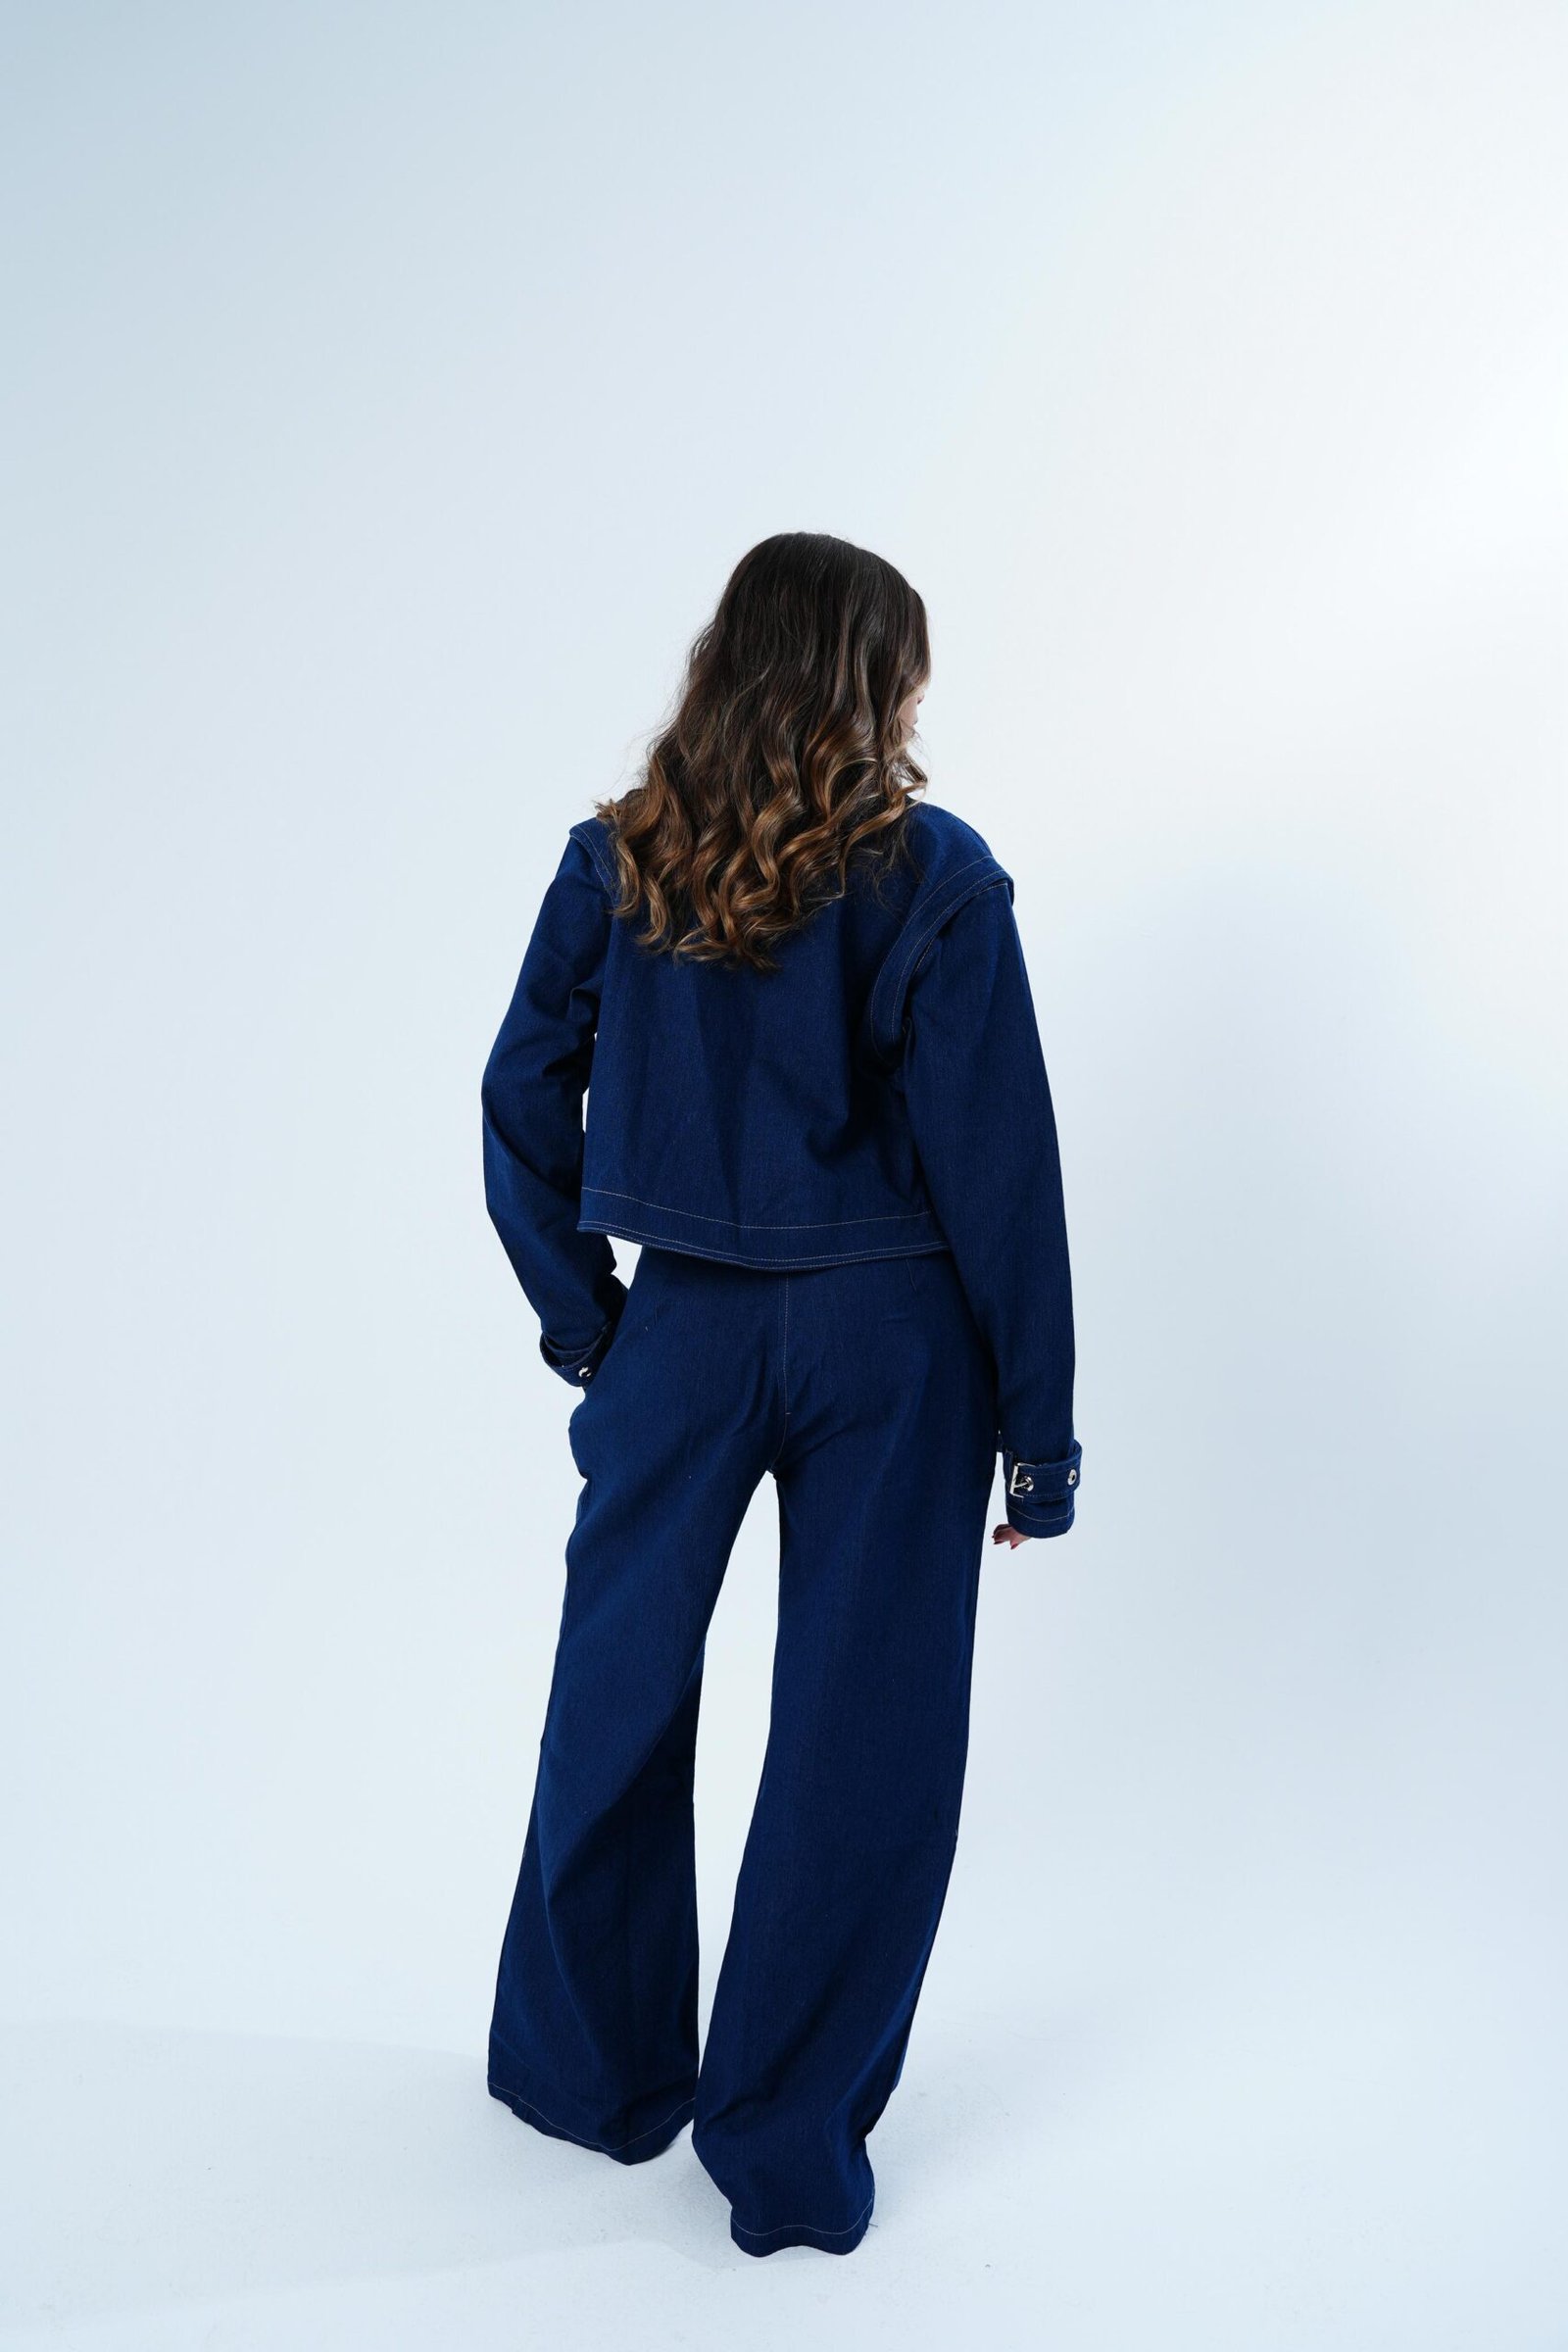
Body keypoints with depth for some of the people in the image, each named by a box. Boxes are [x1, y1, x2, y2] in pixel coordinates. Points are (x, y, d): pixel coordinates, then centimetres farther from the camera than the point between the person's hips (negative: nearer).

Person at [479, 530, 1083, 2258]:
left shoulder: (615, 863, -1)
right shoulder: (932, 874, -10)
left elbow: (518, 1102, 2)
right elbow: (998, 1164, -9)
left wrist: (582, 1320, 11)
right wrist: (1039, 1433, -3)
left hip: (683, 1331, 3)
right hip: (885, 1341, -3)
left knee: (616, 1698, 19)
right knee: (857, 1735, 9)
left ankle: (588, 2068, 36)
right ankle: (787, 2148, 22)